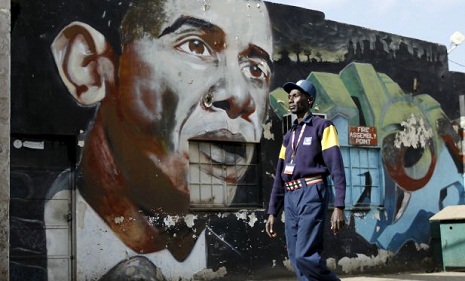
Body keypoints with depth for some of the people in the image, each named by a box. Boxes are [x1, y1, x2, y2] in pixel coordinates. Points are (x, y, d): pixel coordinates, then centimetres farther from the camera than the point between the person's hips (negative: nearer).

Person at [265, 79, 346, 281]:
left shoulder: (322, 126, 2)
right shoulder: (289, 136, 23)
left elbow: (336, 167, -8)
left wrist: (339, 206, -18)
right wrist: (272, 212, 17)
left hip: (312, 194, -7)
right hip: (290, 198, 7)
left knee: (305, 256, -18)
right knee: (296, 259, 2)